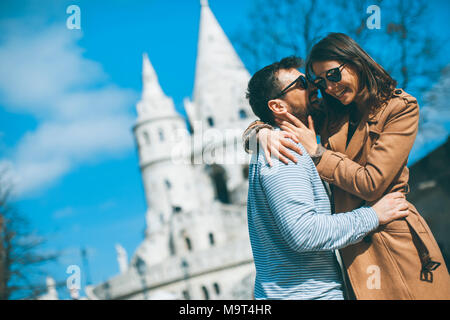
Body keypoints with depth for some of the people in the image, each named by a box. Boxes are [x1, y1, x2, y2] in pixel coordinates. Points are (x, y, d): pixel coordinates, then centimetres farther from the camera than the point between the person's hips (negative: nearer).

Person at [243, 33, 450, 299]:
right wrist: (263, 132, -12)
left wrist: (317, 152, -10)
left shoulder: (401, 108, -5)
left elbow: (371, 183, -15)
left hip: (395, 239, -3)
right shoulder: (330, 111, 9)